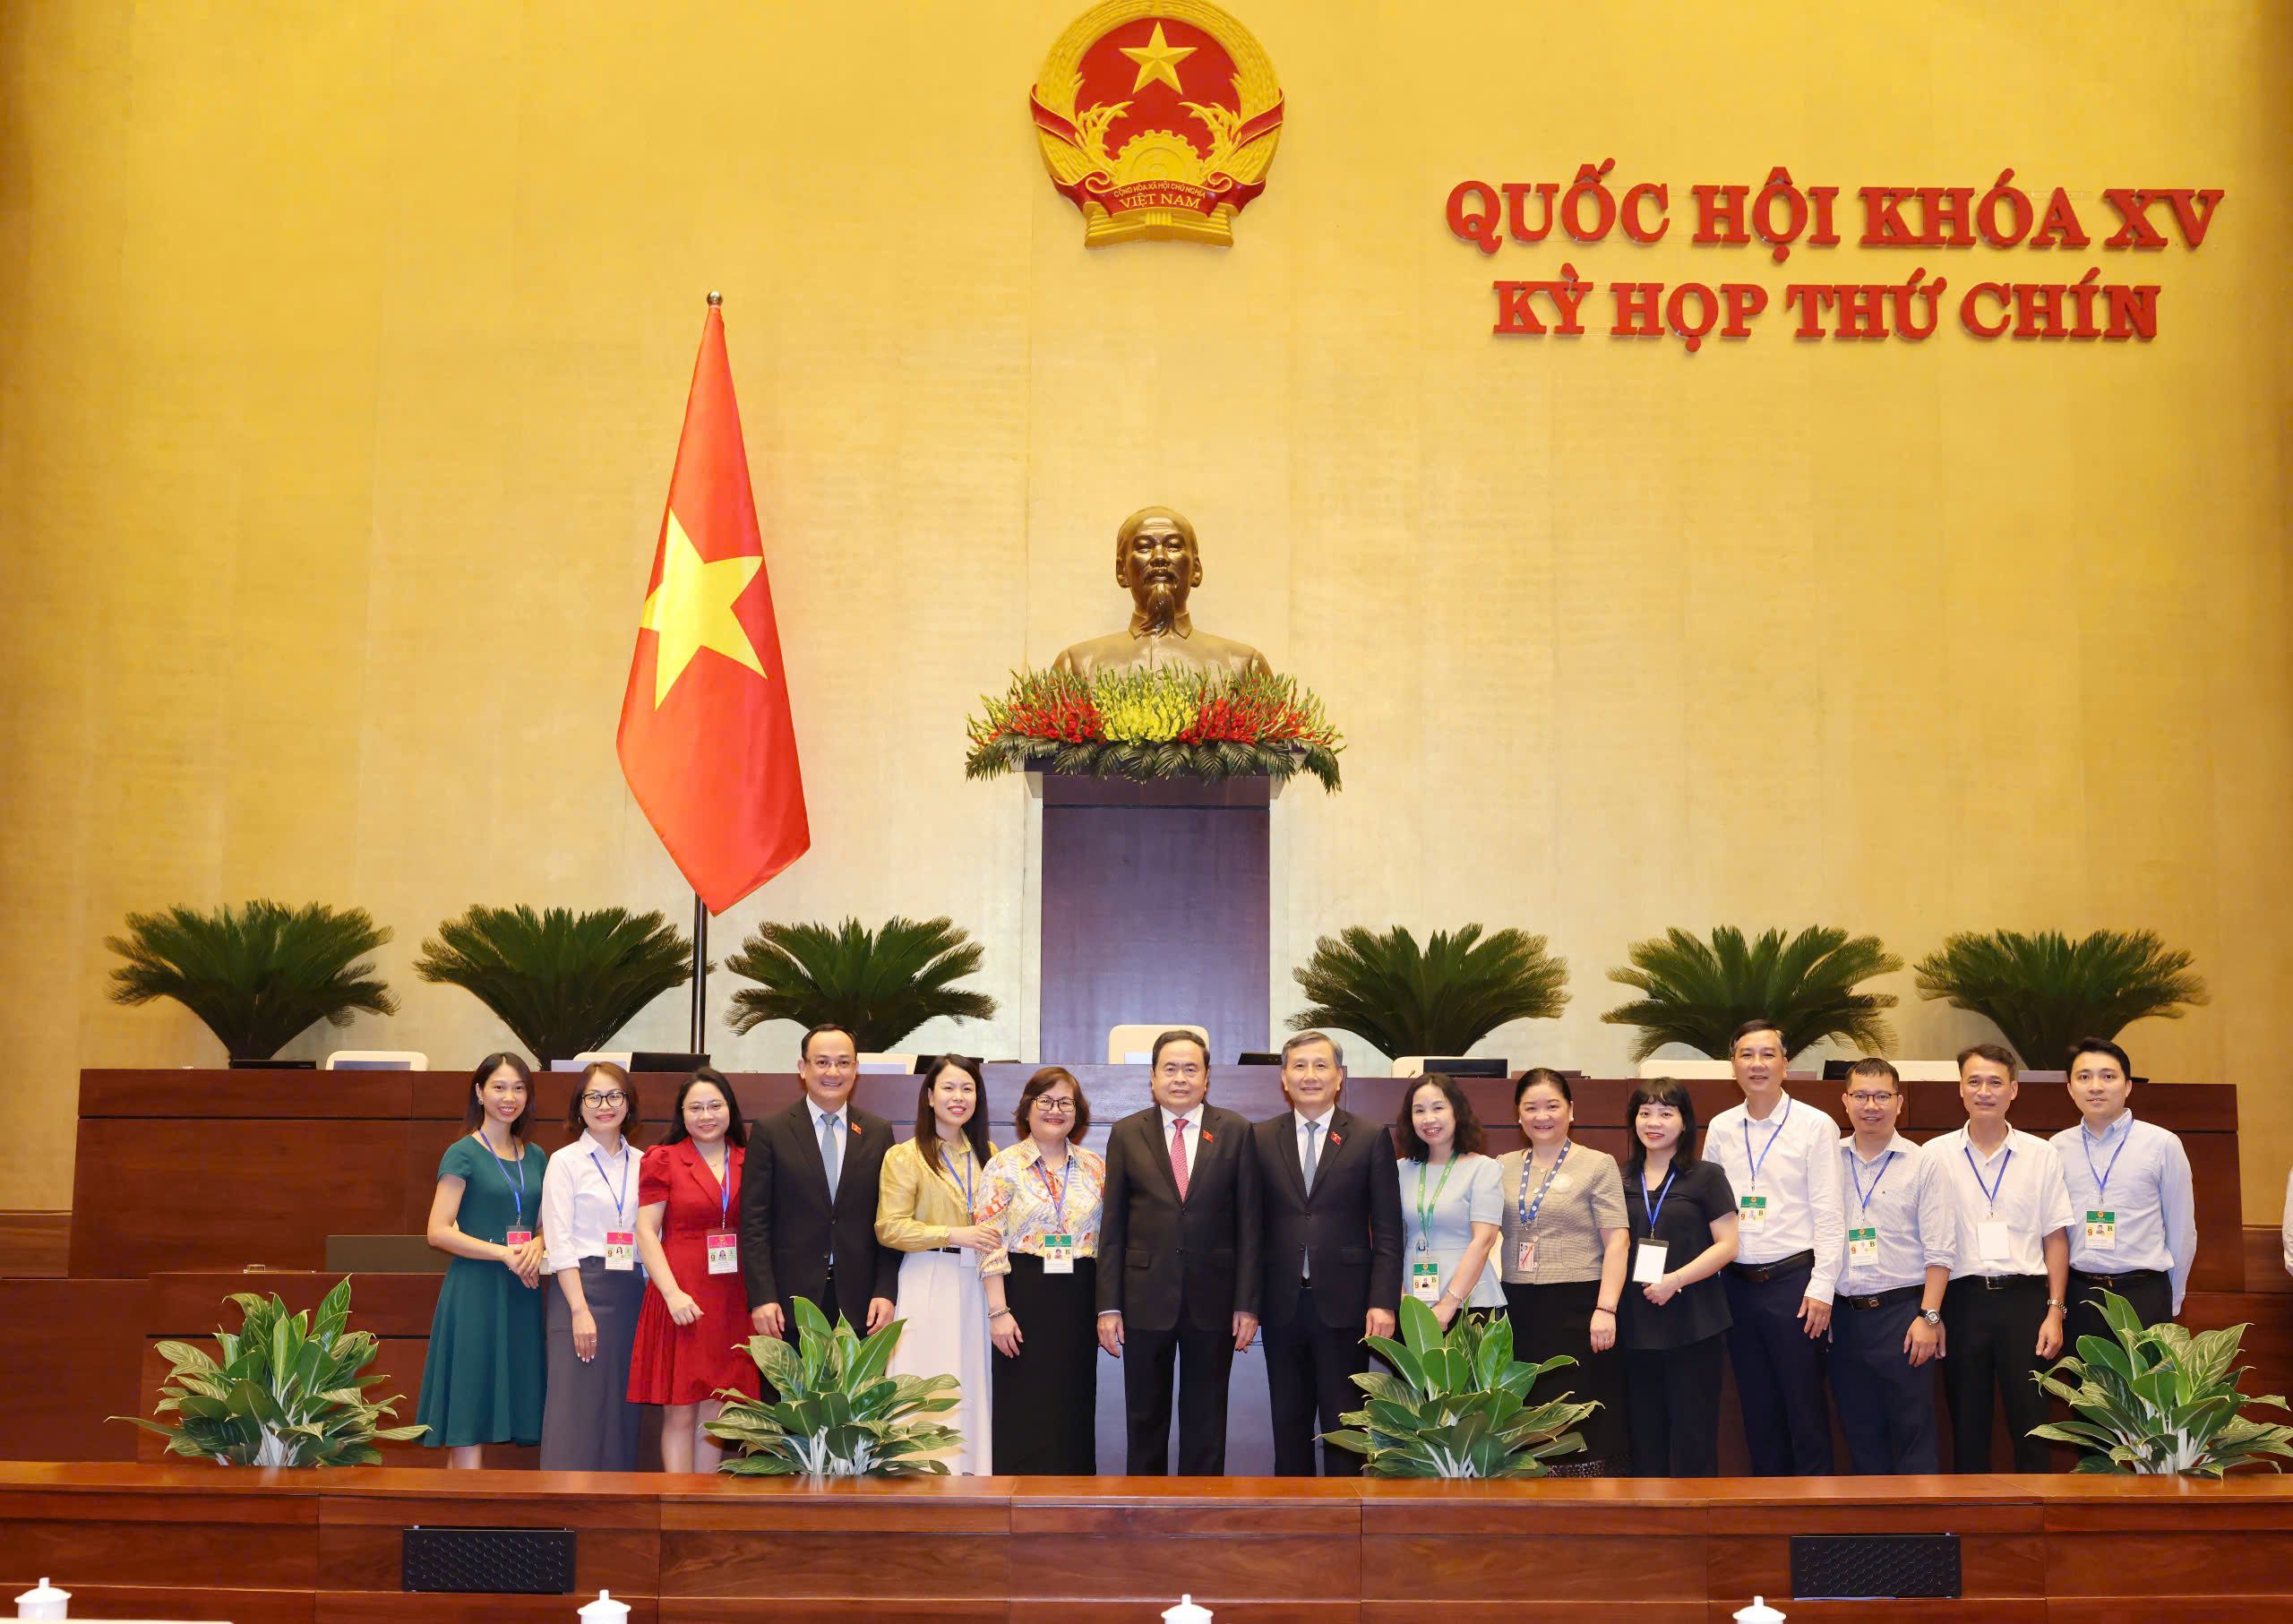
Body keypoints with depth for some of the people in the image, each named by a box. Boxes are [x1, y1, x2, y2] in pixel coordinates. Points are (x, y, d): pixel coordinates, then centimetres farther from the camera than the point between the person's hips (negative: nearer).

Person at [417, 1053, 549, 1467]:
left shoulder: (535, 1157, 13)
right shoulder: (464, 1153, -4)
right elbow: (438, 1231, -10)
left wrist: (536, 1248, -4)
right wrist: (505, 1254, -17)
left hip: (521, 1293, 5)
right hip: (474, 1290, -5)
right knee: (468, 1417, -5)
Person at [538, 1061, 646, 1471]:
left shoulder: (641, 1163, 13)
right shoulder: (566, 1162, 2)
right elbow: (560, 1242, -5)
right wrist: (580, 1310, -14)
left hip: (632, 1294, 4)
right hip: (580, 1288, -4)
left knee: (622, 1415, 5)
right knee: (578, 1411, -7)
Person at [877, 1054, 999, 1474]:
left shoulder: (989, 1156, 14)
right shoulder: (904, 1156, 1)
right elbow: (889, 1229, -6)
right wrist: (953, 1235, -14)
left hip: (977, 1285, 4)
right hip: (927, 1286, -4)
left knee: (973, 1386, 2)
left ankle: (969, 1469, 8)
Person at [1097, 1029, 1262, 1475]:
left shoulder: (1235, 1132, 3)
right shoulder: (1126, 1134, 4)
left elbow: (1248, 1223, 1)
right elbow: (1112, 1226, 3)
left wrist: (1247, 1304, -4)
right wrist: (1109, 1306, -3)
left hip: (1212, 1300, 0)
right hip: (1146, 1300, 0)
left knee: (1206, 1422, 7)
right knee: (1145, 1420, 9)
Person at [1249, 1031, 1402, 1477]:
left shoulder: (1371, 1138, 2)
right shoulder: (1261, 1139, 7)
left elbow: (1387, 1231, -1)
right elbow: (1253, 1225, 6)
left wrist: (1383, 1302, -9)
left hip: (1343, 1303, -2)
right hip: (1282, 1304, 2)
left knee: (1343, 1420, 3)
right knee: (1288, 1420, 9)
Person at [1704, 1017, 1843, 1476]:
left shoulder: (1815, 1125, -3)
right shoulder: (1720, 1129, 9)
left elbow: (1829, 1215, -6)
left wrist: (1821, 1289, -11)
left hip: (1793, 1279, -4)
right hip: (1737, 1283, 4)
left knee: (1804, 1403, -1)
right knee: (1757, 1407, 10)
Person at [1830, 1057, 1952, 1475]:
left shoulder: (1920, 1165, 1)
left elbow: (1940, 1250, -3)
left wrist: (1928, 1317, -10)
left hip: (1901, 1312, -3)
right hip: (1843, 1313, 3)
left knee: (1912, 1430, -2)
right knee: (1859, 1432, 9)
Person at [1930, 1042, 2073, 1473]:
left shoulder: (2041, 1155, 6)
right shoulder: (1935, 1155, 4)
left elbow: (2055, 1237, 7)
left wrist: (2055, 1312, -1)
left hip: (2025, 1297, 0)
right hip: (1962, 1298, 0)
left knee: (2030, 1422, -1)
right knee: (1967, 1426, 6)